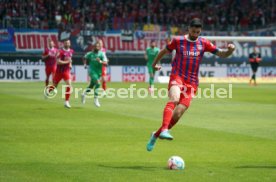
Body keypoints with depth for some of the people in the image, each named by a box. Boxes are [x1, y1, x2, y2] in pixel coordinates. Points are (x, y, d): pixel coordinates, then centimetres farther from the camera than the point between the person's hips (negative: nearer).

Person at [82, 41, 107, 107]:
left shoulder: (101, 54, -5)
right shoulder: (90, 54, -3)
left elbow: (105, 63, -15)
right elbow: (85, 58, 18)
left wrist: (100, 61, -32)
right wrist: (85, 64, 4)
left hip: (99, 72, 3)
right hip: (92, 71, -3)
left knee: (92, 85, 15)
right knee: (98, 83, -22)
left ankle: (84, 94, 40)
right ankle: (96, 99, -15)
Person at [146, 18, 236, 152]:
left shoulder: (204, 43, 7)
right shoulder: (178, 41, 3)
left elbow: (221, 54, 5)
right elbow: (164, 51, 19)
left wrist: (230, 50, -16)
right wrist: (154, 64, 30)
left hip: (191, 83, 2)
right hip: (177, 77, -2)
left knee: (177, 114, -7)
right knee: (174, 99, -34)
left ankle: (156, 135, 11)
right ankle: (164, 130, -47)